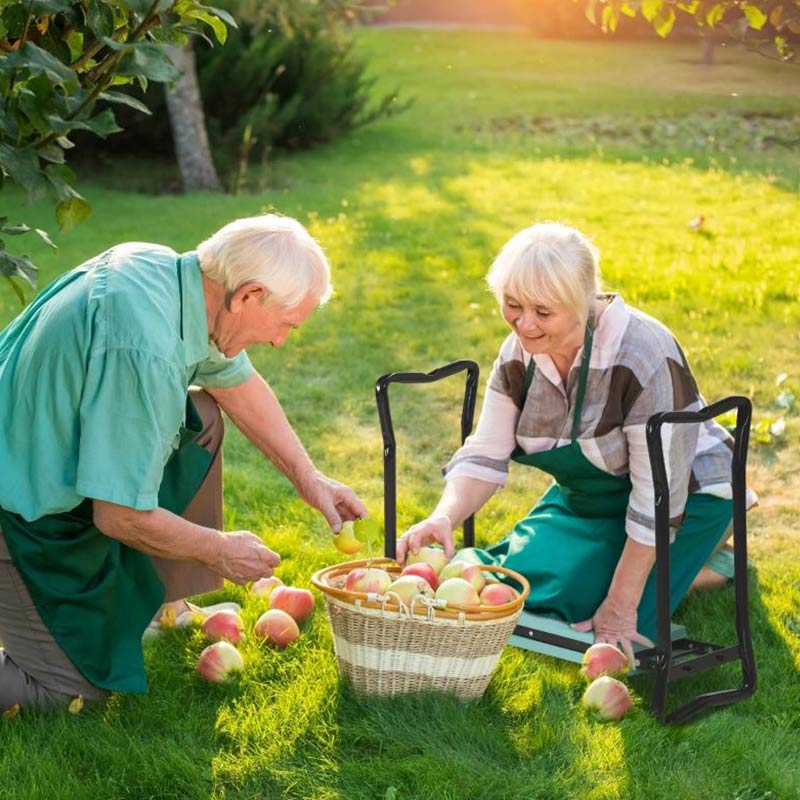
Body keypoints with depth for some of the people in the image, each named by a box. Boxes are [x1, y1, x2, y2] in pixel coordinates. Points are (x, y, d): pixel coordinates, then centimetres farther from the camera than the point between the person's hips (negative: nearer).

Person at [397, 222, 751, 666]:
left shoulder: (644, 357, -33)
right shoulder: (518, 354, -13)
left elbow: (659, 496, -29)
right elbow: (484, 457, -10)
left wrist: (621, 607, -27)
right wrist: (443, 519, -32)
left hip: (684, 496, -7)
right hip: (588, 497, 7)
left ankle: (702, 561, 6)